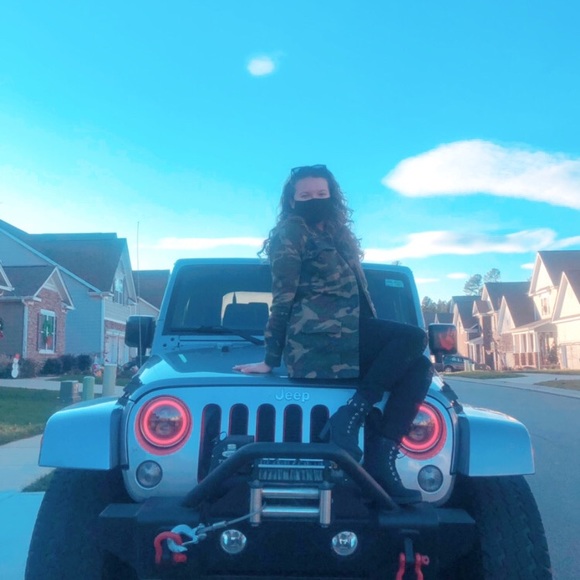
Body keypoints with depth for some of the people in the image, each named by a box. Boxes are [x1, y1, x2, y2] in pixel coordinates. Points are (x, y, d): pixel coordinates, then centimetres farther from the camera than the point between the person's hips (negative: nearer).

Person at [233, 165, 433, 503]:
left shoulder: (336, 234, 26)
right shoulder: (291, 233, 1)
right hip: (315, 342, -8)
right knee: (413, 338, -19)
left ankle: (381, 459, -15)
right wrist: (272, 359, -10)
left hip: (344, 339, 8)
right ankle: (350, 416, -18)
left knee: (419, 367, -8)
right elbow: (283, 298, -7)